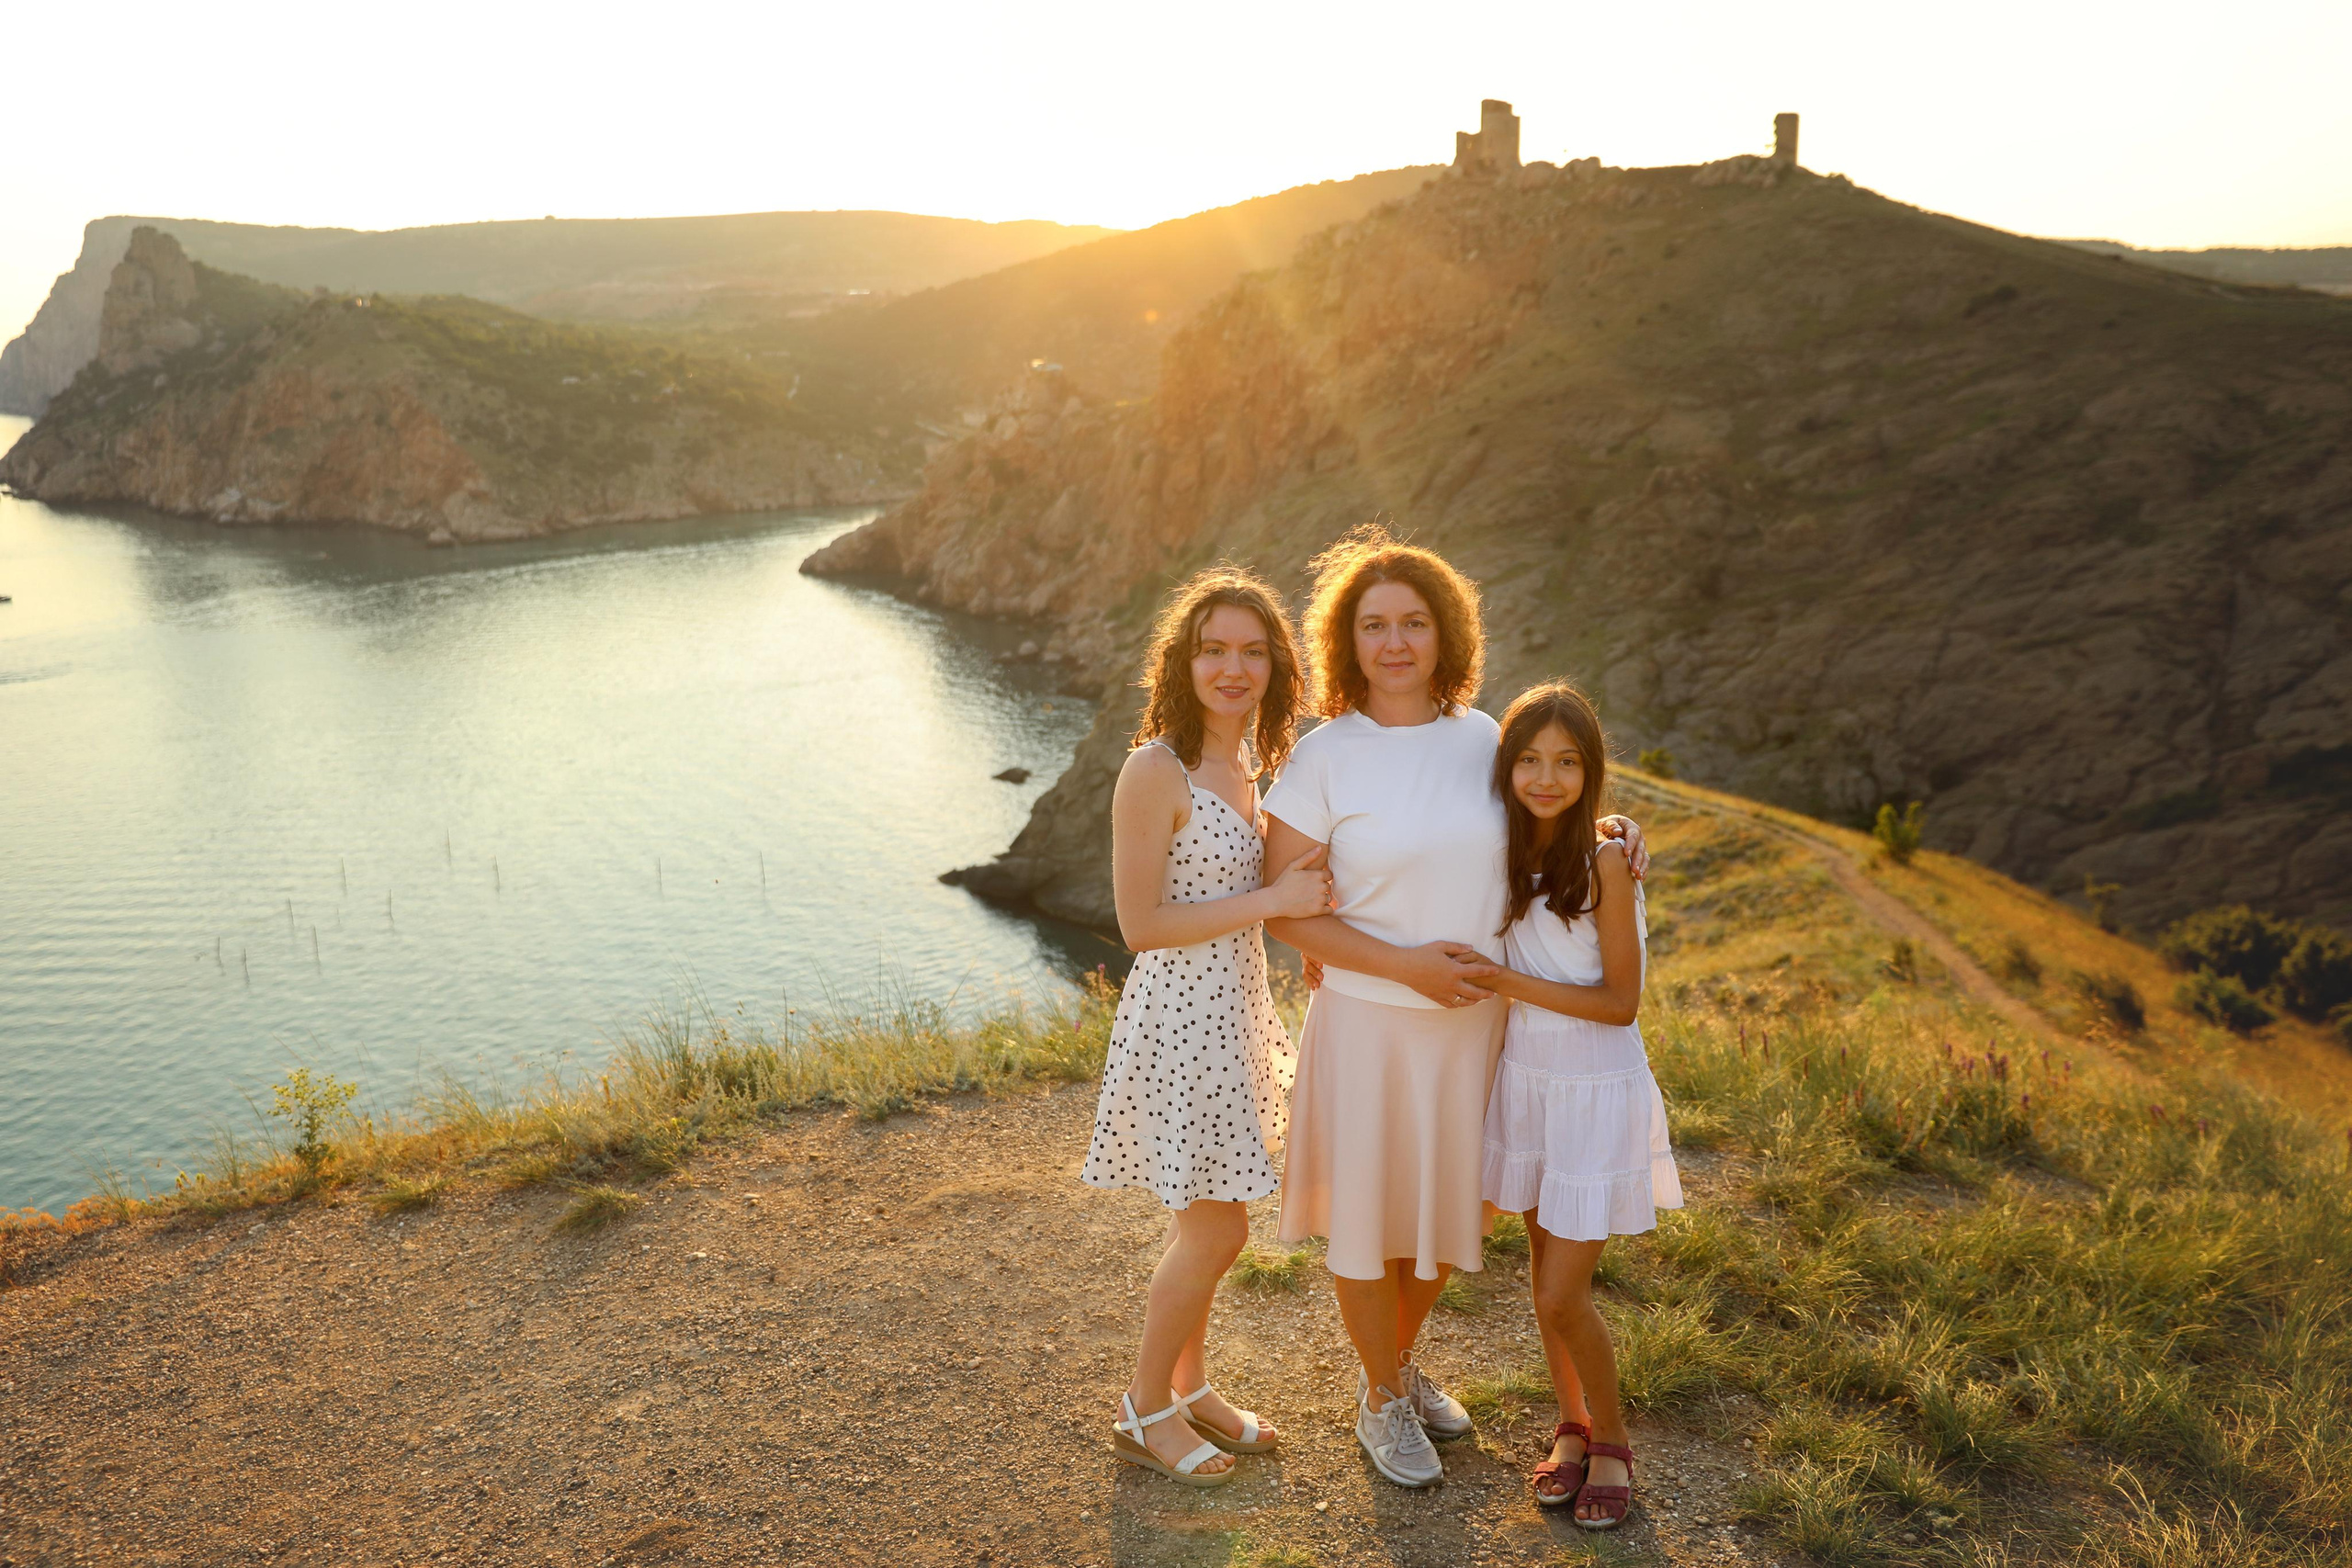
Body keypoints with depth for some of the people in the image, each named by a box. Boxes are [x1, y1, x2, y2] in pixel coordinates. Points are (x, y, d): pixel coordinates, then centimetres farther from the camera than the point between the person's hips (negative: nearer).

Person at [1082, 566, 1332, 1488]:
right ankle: (1145, 1414, 22)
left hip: (1234, 1011, 8)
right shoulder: (1155, 770, -19)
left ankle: (1190, 1388, 36)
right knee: (1216, 1229, 2)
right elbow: (1141, 924, -21)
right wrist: (1272, 900, -21)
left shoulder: (1239, 763, 8)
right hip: (1181, 1019, -8)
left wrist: (1305, 896, 5)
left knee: (1209, 1221, 18)